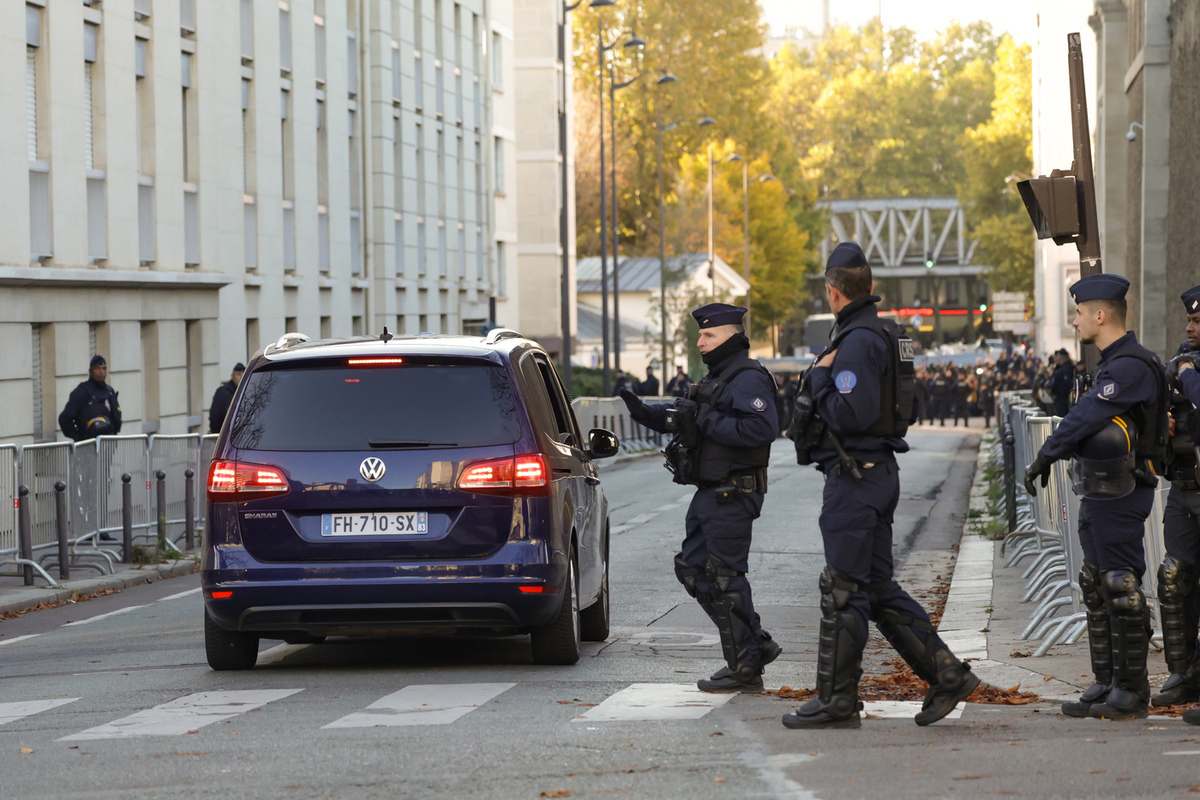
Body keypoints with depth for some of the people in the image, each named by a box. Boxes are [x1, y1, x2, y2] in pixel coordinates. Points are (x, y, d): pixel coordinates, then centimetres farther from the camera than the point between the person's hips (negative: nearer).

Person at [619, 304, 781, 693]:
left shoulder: (748, 379, -14)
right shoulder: (715, 378, 19)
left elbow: (761, 428, -28)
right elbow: (680, 415, 24)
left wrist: (707, 423, -24)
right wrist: (643, 411, 7)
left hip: (732, 496, -11)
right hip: (710, 495, 11)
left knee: (725, 579, -7)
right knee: (693, 570, 13)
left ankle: (745, 668, 2)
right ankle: (757, 644, 19)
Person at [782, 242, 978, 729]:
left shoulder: (859, 341, -17)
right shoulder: (884, 335, 16)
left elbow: (851, 414, -25)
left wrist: (821, 378, -11)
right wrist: (825, 382, 14)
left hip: (855, 475, -10)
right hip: (878, 470, 10)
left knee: (843, 591, -4)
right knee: (878, 588, 13)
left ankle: (836, 702, 1)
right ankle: (946, 675, 11)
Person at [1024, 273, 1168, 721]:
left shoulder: (1130, 367, -18)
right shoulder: (1115, 364, 15)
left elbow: (1085, 418, -21)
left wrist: (1043, 459, -16)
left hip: (1120, 496, -11)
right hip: (1100, 497, 11)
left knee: (1122, 591, -6)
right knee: (1097, 589, 13)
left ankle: (1132, 693, -1)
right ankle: (1107, 684, 20)